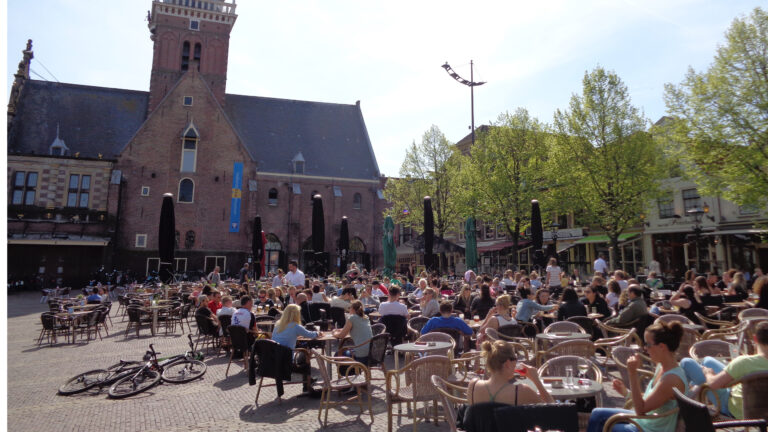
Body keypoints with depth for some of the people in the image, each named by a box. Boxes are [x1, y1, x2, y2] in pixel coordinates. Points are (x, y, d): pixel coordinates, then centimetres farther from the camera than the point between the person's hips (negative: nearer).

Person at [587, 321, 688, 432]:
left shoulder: (672, 379, -30)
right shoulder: (661, 367, -1)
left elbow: (641, 409, -28)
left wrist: (633, 373, -33)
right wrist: (626, 392, -1)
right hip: (642, 419, 9)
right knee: (597, 413, 14)